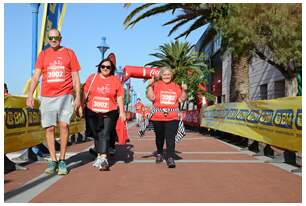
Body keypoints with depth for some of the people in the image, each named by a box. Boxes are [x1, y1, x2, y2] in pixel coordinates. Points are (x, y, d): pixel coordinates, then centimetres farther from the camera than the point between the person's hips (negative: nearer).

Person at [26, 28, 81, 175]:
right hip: (47, 97, 2)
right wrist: (30, 94, -5)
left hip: (65, 95, -2)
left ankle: (62, 160, -1)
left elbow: (75, 77, 7)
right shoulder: (43, 55, 12)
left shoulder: (69, 53, 8)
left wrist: (78, 97, 0)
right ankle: (53, 161, 11)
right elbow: (36, 75, 7)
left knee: (64, 124, -12)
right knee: (49, 128, 1)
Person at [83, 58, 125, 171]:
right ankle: (99, 156, 28)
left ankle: (103, 159, -16)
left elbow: (119, 97, 5)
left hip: (109, 113, -2)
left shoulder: (115, 80, 2)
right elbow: (85, 94, 8)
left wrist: (122, 111, 0)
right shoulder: (92, 78, 4)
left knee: (105, 135, -11)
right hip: (93, 113, 2)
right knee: (97, 135, 14)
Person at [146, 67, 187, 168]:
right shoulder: (156, 85, 4)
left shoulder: (176, 86, 12)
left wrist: (184, 90, -3)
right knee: (159, 137, 16)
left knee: (171, 138, -10)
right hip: (158, 117, 0)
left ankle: (170, 158, -10)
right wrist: (150, 85, -13)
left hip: (172, 117, 0)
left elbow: (181, 99, 10)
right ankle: (159, 154, 37)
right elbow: (151, 97, -7)